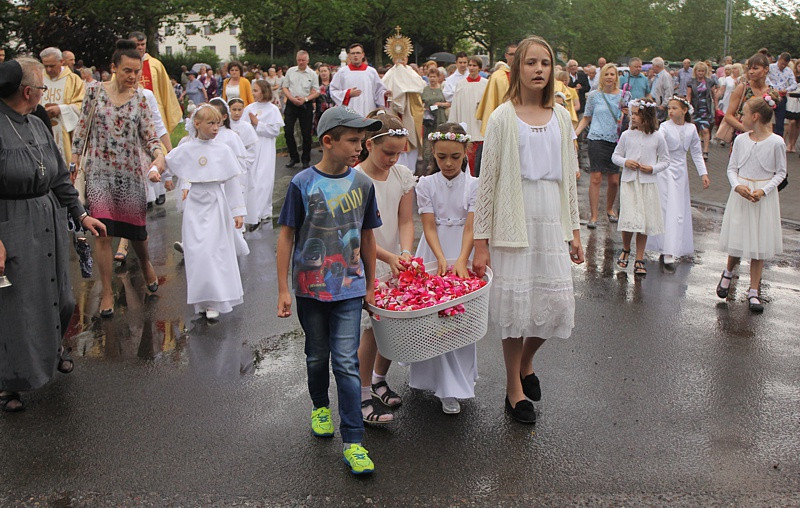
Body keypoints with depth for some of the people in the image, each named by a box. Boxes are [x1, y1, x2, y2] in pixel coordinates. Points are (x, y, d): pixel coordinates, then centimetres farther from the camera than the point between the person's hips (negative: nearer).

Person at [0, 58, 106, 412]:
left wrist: (80, 214, 16)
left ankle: (53, 346, 45)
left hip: (49, 221, 8)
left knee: (58, 294, 17)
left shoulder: (37, 126, 10)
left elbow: (59, 177, 18)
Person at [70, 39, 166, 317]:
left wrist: (159, 155, -19)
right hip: (99, 172, -1)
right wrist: (73, 160, 5)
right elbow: (82, 128, 5)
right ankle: (107, 291, 8)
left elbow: (149, 135, 0)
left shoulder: (140, 98, 1)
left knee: (136, 227, 10)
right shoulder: (96, 91, -1)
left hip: (131, 172, 1)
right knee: (102, 231, -5)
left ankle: (145, 264, 44)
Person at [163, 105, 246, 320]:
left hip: (217, 206, 0)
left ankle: (214, 303, 6)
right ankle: (203, 301, 13)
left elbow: (232, 183, 2)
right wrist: (154, 171, -13)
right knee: (197, 253, -2)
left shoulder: (223, 150, 0)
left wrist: (238, 211, 1)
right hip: (195, 206, 1)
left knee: (217, 252, -2)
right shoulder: (185, 149, 0)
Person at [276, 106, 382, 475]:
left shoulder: (362, 184, -1)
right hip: (310, 288, 0)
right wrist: (283, 290, -6)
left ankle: (354, 442, 1)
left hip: (349, 289, 0)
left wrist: (370, 286, 13)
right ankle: (320, 406, 45)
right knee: (317, 355, 17)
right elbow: (287, 237, -4)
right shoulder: (302, 184, -9)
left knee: (346, 362, -5)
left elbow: (367, 238, 9)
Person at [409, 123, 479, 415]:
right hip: (433, 255, 0)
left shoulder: (473, 185, -2)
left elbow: (470, 228, -9)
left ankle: (458, 380, 13)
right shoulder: (426, 185, -1)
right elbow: (429, 227, -7)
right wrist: (442, 260, -21)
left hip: (462, 256, 0)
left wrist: (461, 261, -23)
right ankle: (447, 389, 11)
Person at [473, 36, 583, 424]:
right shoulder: (503, 117, -4)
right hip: (514, 220, -4)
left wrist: (574, 230, 12)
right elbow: (487, 180, -5)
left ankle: (526, 362, 32)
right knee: (516, 301, 2)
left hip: (552, 219, 4)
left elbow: (569, 177, 15)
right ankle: (514, 388, 21)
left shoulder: (561, 117, 9)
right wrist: (481, 242, -8)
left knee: (557, 301, 2)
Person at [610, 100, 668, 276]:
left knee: (645, 221, 2)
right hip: (629, 182, 0)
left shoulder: (657, 137, 0)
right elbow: (615, 155, 11)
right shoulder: (627, 135, 3)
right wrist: (625, 162, -9)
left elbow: (665, 160, 7)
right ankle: (625, 250, 19)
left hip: (648, 184, 0)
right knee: (629, 219, -10)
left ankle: (639, 260, 13)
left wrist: (653, 168, -10)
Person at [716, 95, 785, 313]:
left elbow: (780, 172, -1)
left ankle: (754, 292, 13)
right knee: (738, 240, 5)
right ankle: (728, 273, 36)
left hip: (765, 197, -2)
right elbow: (732, 168, 6)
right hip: (741, 195, 2)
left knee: (759, 245, 3)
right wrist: (737, 186, -13)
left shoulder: (776, 142, -9)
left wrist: (764, 190, -15)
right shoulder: (741, 140, 0)